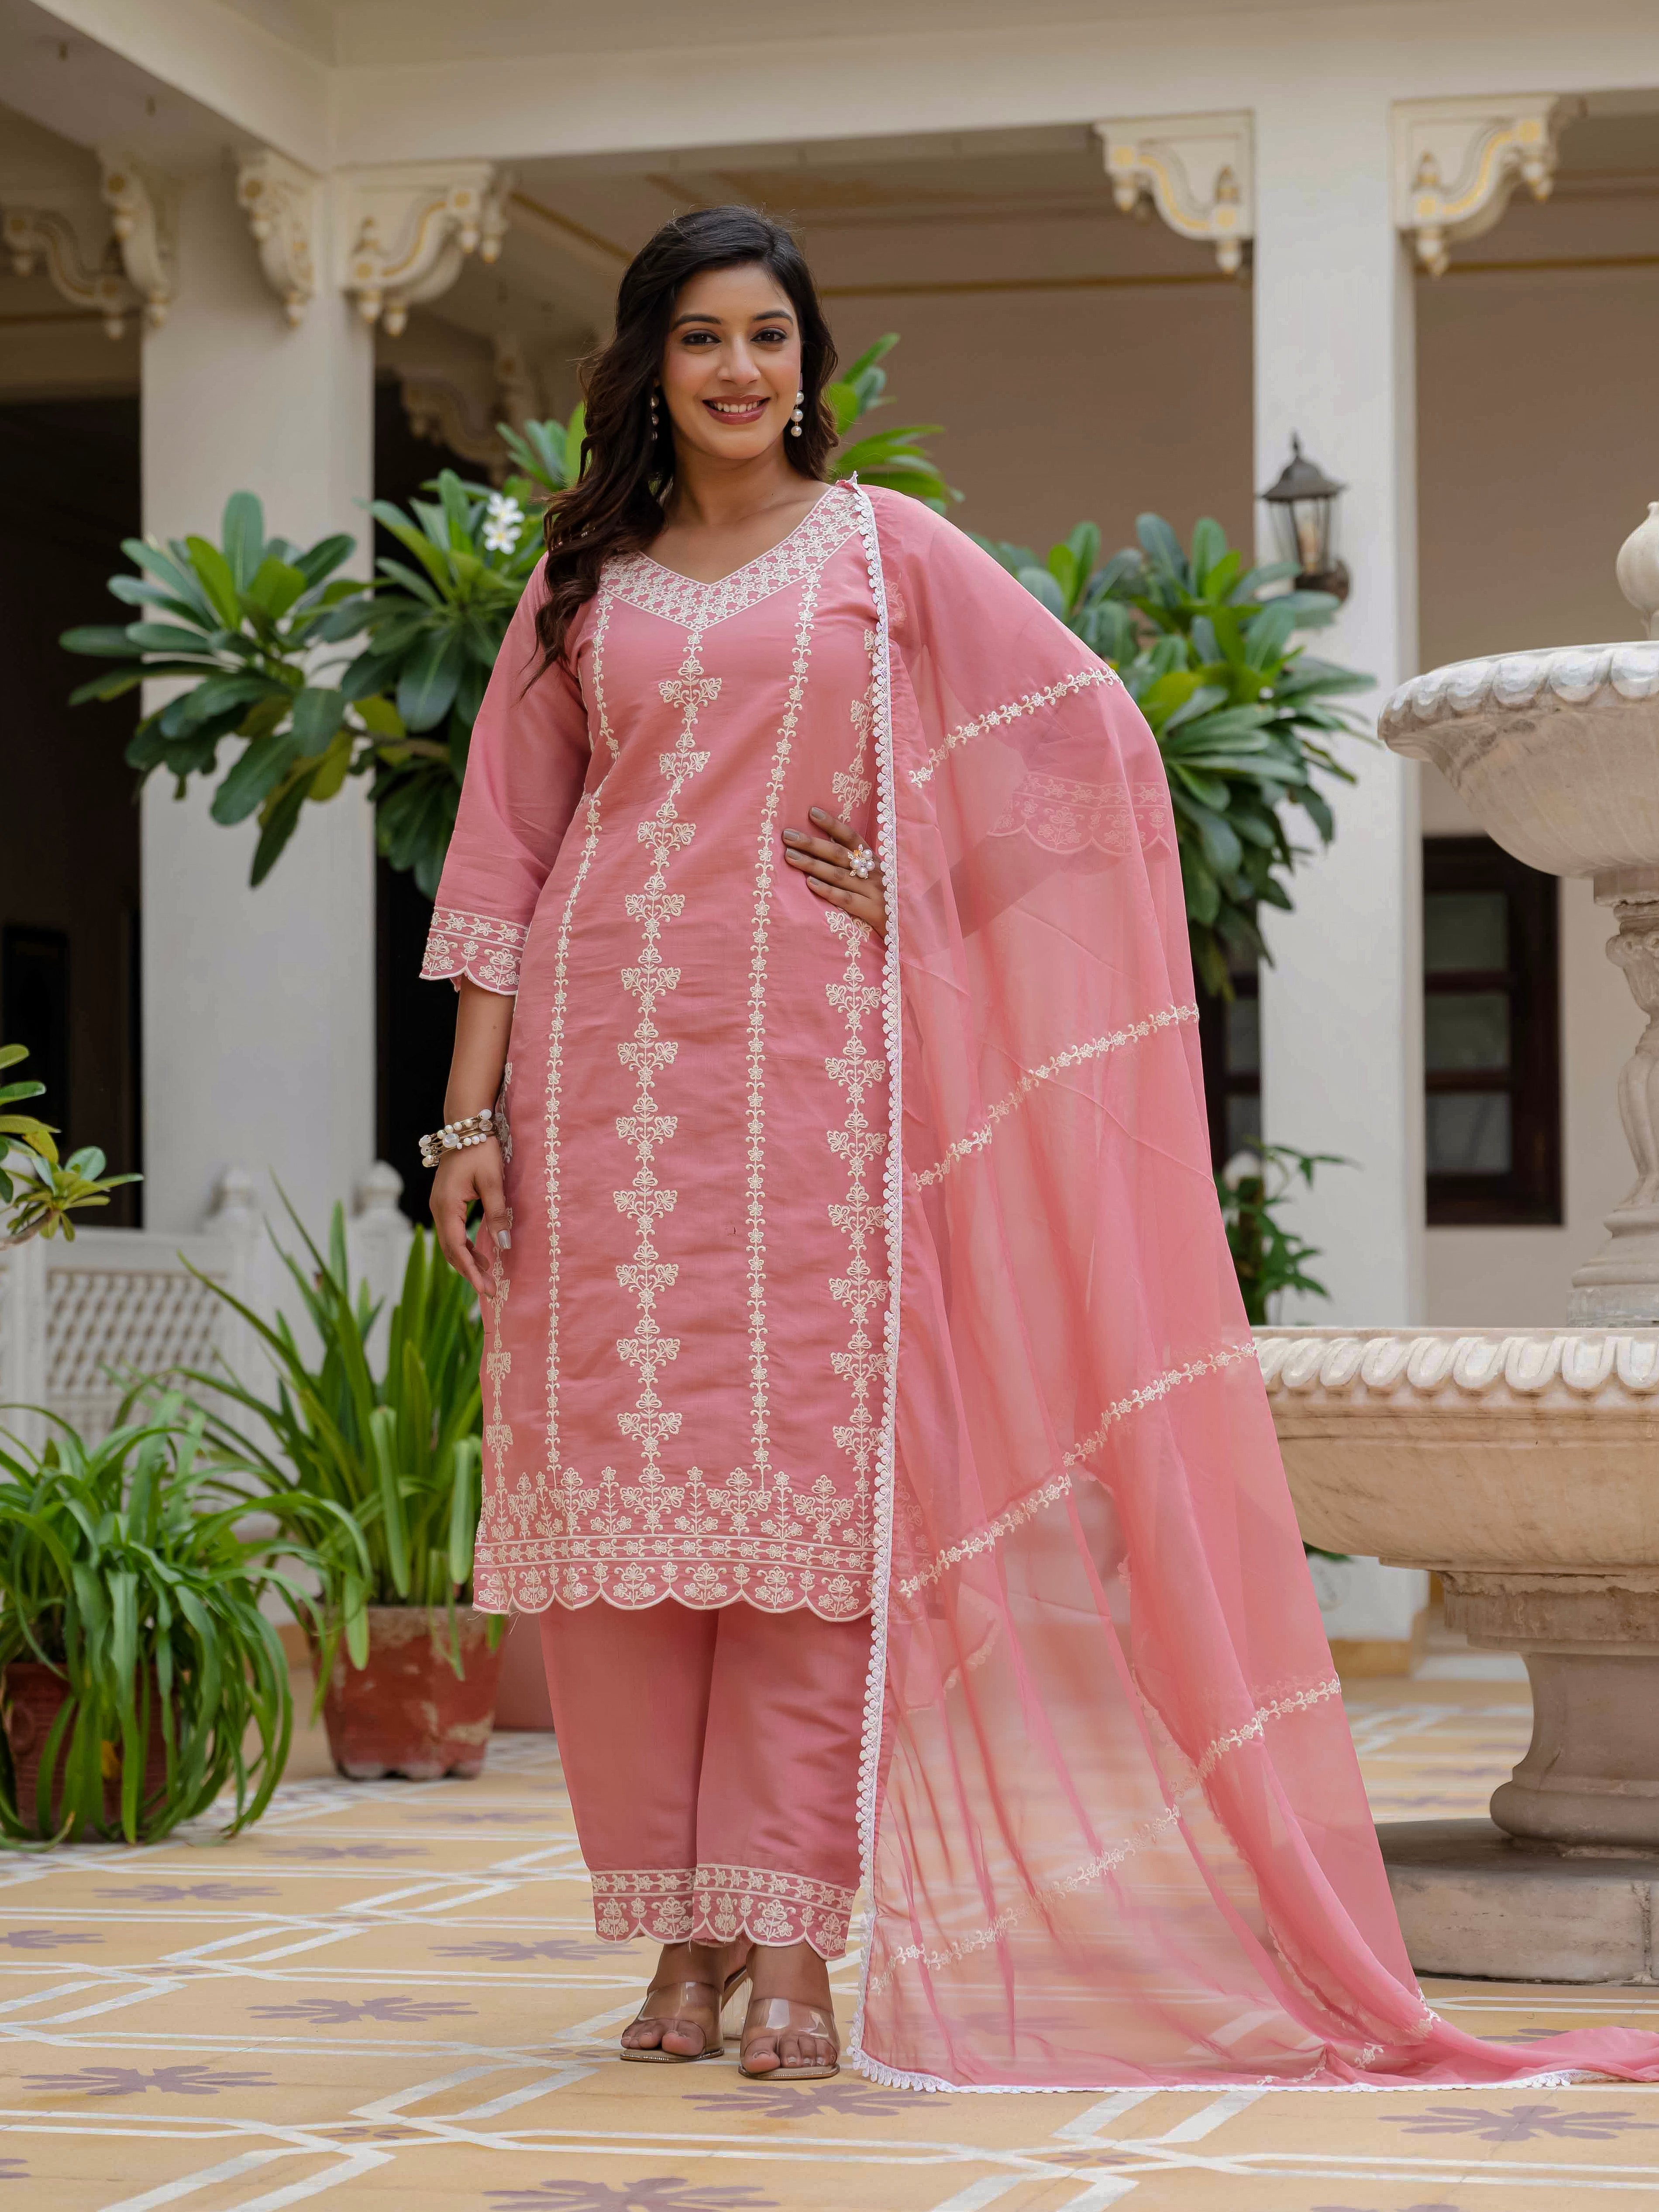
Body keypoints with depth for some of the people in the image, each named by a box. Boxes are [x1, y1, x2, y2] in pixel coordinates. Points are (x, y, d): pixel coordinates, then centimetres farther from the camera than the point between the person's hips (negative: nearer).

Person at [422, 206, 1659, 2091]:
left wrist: (912, 898, 0)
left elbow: (1088, 744, 6)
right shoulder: (583, 584, 14)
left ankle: (791, 1943, -5)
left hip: (809, 1054, -2)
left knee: (807, 1470, -7)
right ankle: (680, 1940, 6)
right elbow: (505, 859, 11)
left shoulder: (887, 553, 9)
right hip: (604, 1064, 2)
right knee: (627, 1485, -1)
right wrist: (469, 1115, 4)